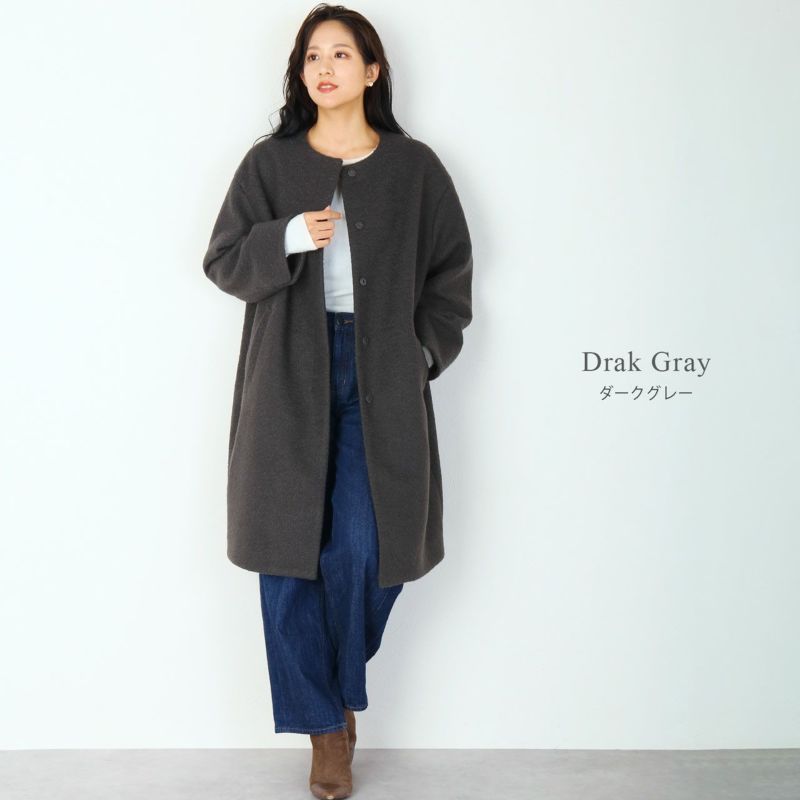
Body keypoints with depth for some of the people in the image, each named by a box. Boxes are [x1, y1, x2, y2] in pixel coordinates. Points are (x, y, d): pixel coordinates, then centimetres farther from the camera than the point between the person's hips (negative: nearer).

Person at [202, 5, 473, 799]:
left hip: (381, 379, 0)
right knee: (291, 550, 0)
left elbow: (450, 268, 11)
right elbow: (223, 260, 5)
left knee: (365, 549, -6)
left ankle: (342, 690, 23)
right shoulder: (269, 164, 5)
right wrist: (287, 239, -13)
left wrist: (427, 348, 0)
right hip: (289, 375, 1)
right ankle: (324, 725, 16)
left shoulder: (414, 167, 5)